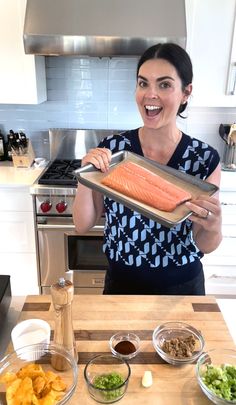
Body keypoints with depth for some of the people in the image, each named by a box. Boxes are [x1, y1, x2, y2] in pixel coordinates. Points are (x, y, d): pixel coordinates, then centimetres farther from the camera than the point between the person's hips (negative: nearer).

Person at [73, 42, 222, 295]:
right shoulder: (111, 148, -14)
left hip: (181, 286, 0)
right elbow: (83, 225, -9)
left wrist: (213, 227, -29)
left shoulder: (205, 158, -15)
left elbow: (204, 245, -8)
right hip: (122, 282, 1)